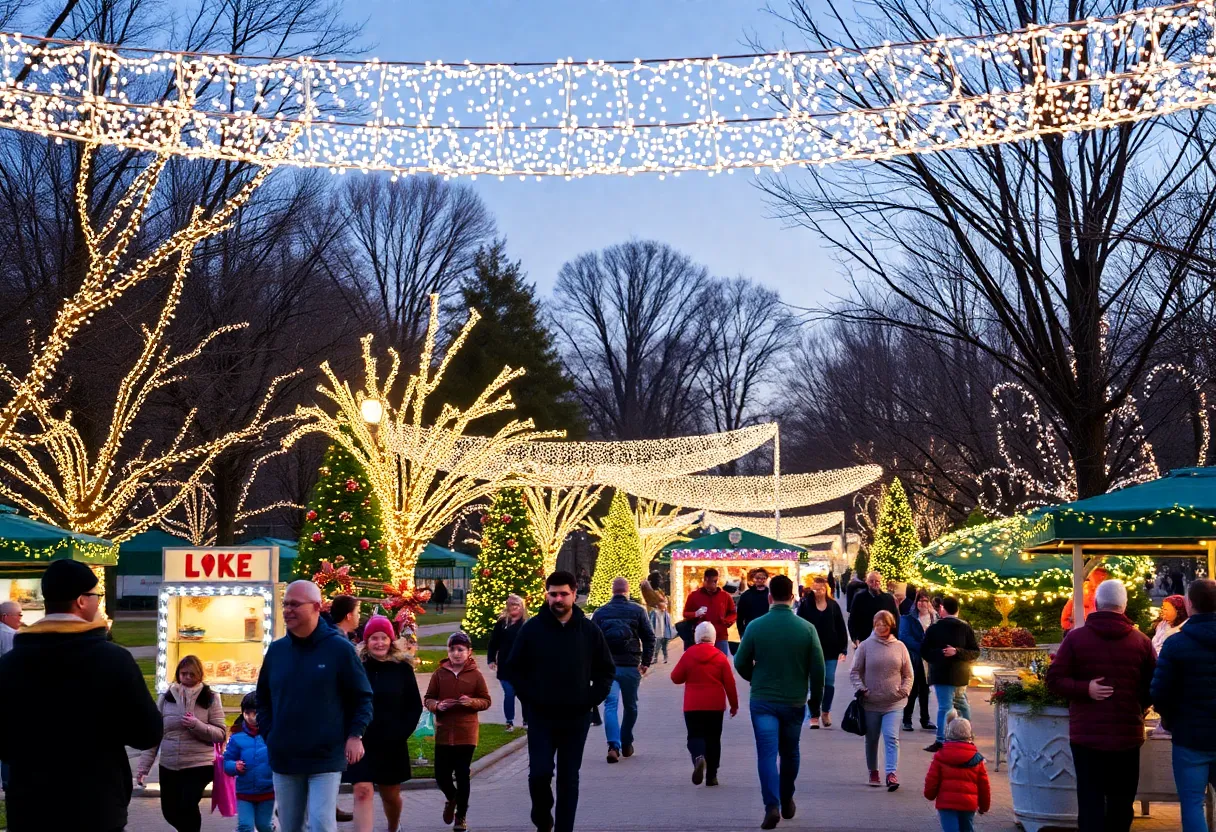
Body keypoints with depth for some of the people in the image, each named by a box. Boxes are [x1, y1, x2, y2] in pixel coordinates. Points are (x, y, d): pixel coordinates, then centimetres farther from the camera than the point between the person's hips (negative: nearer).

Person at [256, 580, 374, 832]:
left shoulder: (340, 648, -7)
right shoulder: (276, 650, 6)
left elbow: (363, 697, -1)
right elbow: (263, 699, 18)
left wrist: (355, 735, -10)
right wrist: (269, 733, 7)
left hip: (326, 758, -5)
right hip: (283, 758, 5)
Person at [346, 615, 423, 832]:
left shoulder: (402, 668, -1)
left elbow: (415, 706, 3)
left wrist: (401, 733, -7)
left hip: (391, 745, 2)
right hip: (361, 743, -1)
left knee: (390, 796, 17)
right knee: (363, 793, -13)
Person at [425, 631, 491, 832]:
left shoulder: (475, 675, -2)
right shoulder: (439, 673, 2)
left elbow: (486, 701, 2)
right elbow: (428, 699, 7)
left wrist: (472, 702, -17)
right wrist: (437, 705, -15)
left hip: (466, 734, -1)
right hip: (443, 733, 2)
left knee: (462, 775, 3)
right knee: (441, 775, 2)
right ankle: (451, 798, 36)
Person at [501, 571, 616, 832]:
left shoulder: (589, 630, 1)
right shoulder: (532, 628, -2)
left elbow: (607, 670, 8)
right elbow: (513, 669, 4)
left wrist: (591, 700, -2)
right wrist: (530, 698, -4)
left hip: (576, 718, 1)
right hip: (541, 717, -1)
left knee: (569, 778, 6)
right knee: (539, 773, -8)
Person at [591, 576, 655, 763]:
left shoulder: (600, 612, 5)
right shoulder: (637, 611, 2)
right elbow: (649, 637, 0)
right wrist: (646, 662, 7)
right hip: (631, 666, 0)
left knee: (610, 705, -4)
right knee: (631, 706, 15)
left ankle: (614, 746, -21)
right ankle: (626, 744, 23)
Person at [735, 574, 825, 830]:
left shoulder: (756, 626, -8)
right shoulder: (806, 628, -7)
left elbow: (741, 663, -1)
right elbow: (818, 667, -6)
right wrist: (816, 697, 9)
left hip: (763, 701, -2)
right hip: (794, 701, 2)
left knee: (767, 754, -2)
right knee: (789, 753, 19)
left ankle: (772, 805, -17)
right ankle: (787, 802, 32)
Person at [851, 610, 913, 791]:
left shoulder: (899, 647, 4)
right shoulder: (865, 646, -1)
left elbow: (908, 674, 11)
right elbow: (854, 672, 3)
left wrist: (904, 690, -3)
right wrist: (861, 689, -10)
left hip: (893, 703, 0)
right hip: (871, 702, 0)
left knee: (892, 738, -12)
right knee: (872, 739, 12)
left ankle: (892, 774, -17)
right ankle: (873, 772, 27)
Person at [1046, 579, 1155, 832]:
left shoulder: (1075, 637, -3)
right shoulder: (1141, 641, -1)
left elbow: (1054, 681, -7)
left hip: (1087, 733, -1)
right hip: (1128, 733, 1)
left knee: (1090, 799, 2)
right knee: (1121, 800, 12)